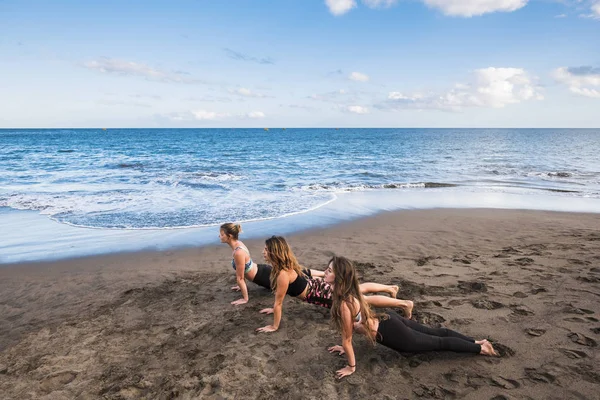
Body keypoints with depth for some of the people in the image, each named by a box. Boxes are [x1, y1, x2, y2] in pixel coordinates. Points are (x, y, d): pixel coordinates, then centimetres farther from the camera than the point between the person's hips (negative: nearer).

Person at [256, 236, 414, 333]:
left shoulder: (283, 274, -29)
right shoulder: (285, 265, -2)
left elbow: (278, 302, -22)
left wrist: (274, 326, -13)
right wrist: (275, 309, 19)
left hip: (322, 294, -8)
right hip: (318, 286, 8)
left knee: (364, 301, 3)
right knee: (360, 289, 25)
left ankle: (404, 303, 12)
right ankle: (391, 288, 42)